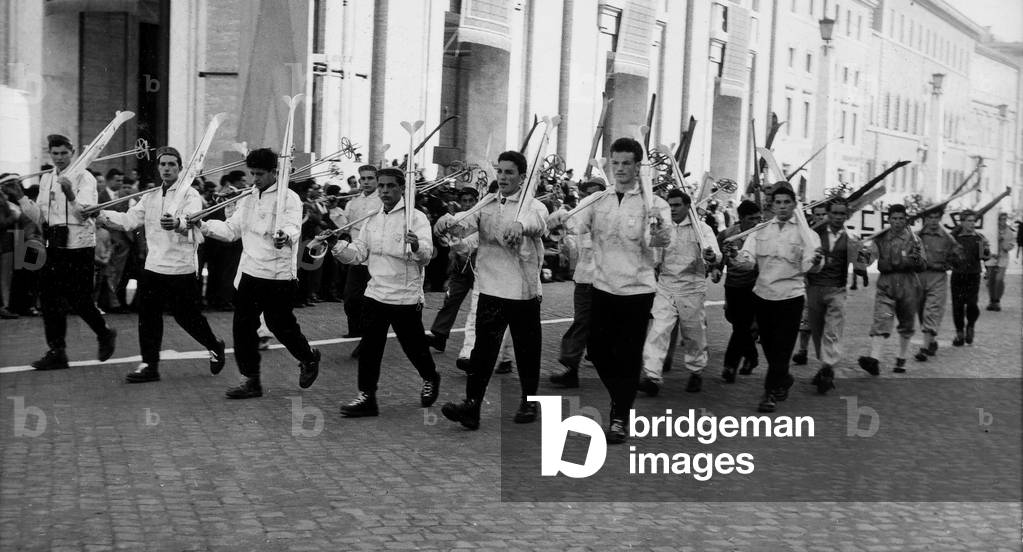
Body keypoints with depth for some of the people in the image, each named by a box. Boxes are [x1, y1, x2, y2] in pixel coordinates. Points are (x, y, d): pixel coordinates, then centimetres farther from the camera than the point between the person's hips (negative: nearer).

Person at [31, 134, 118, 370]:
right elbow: (40, 213, 18)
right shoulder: (46, 179, 13)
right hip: (54, 247, 6)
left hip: (79, 246, -6)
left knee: (78, 299, -4)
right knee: (50, 298, 5)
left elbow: (85, 213, -20)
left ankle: (105, 334, 21)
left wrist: (70, 194, -35)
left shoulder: (84, 178, -8)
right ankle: (56, 352, 12)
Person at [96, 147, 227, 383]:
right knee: (148, 316, 4)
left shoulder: (190, 195, -8)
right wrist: (102, 215, -11)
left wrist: (177, 224, -49)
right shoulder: (151, 197, 13)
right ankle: (149, 366, 13)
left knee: (187, 316, 3)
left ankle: (215, 346, 28)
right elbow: (129, 220, 6)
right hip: (153, 266, 6)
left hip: (180, 269, -6)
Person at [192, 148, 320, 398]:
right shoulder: (248, 200, 14)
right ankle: (251, 380, 13)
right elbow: (231, 230, 11)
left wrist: (284, 237, -48)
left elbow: (292, 228, -24)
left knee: (280, 324, 1)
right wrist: (202, 225, -4)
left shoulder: (289, 199, -8)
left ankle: (309, 358, 29)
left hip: (277, 275, -6)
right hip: (249, 272, 7)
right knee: (243, 326, 4)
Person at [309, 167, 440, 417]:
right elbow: (357, 254, 9)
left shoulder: (416, 218, -9)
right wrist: (334, 245, -8)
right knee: (369, 347, 3)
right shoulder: (372, 221, 11)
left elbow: (426, 255, -22)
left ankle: (430, 379, 36)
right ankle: (367, 396, 10)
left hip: (406, 297, -5)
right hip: (375, 292, 5)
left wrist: (416, 246, -45)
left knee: (413, 345, 9)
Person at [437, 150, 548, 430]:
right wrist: (449, 223, -33)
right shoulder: (486, 205, 8)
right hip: (491, 289, 2)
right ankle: (471, 404, -8)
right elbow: (467, 222, -9)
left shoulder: (534, 206, -2)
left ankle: (529, 401, 25)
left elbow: (538, 222, -25)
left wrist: (520, 225, -49)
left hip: (524, 290, -1)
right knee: (483, 346, -5)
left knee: (527, 349, 9)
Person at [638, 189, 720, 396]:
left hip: (692, 288, -3)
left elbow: (716, 254, -17)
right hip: (665, 287, 3)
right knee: (657, 330, -9)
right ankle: (651, 377, -14)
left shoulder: (701, 228, -3)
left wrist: (711, 257, -38)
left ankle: (696, 372, 28)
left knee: (693, 334, 9)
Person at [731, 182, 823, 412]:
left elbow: (807, 265, -15)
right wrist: (742, 259, -27)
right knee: (768, 344, 14)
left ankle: (771, 393, 5)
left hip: (790, 296, -3)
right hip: (763, 294, 4)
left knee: (782, 347, -3)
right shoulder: (761, 231, 6)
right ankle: (783, 379, 38)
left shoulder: (805, 232, -2)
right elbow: (749, 259, -4)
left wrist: (814, 261, -38)